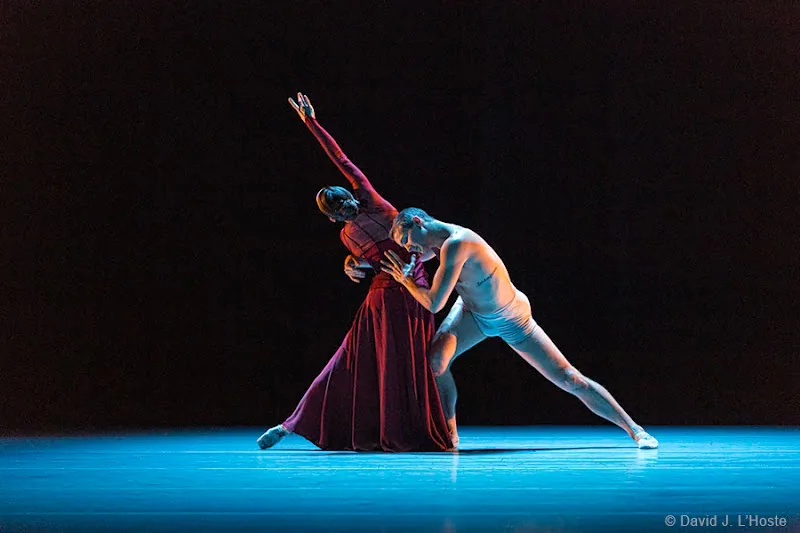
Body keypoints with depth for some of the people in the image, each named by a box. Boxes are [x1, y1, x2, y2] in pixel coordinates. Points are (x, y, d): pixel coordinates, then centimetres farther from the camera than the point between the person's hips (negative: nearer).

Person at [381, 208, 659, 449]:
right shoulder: (438, 238, -10)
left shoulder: (456, 244, -36)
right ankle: (450, 434, 1)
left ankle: (634, 429, 7)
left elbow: (434, 303, -37)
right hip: (472, 312, 7)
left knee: (571, 380, -4)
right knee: (435, 360, -16)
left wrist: (404, 278, -22)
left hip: (512, 321, -7)